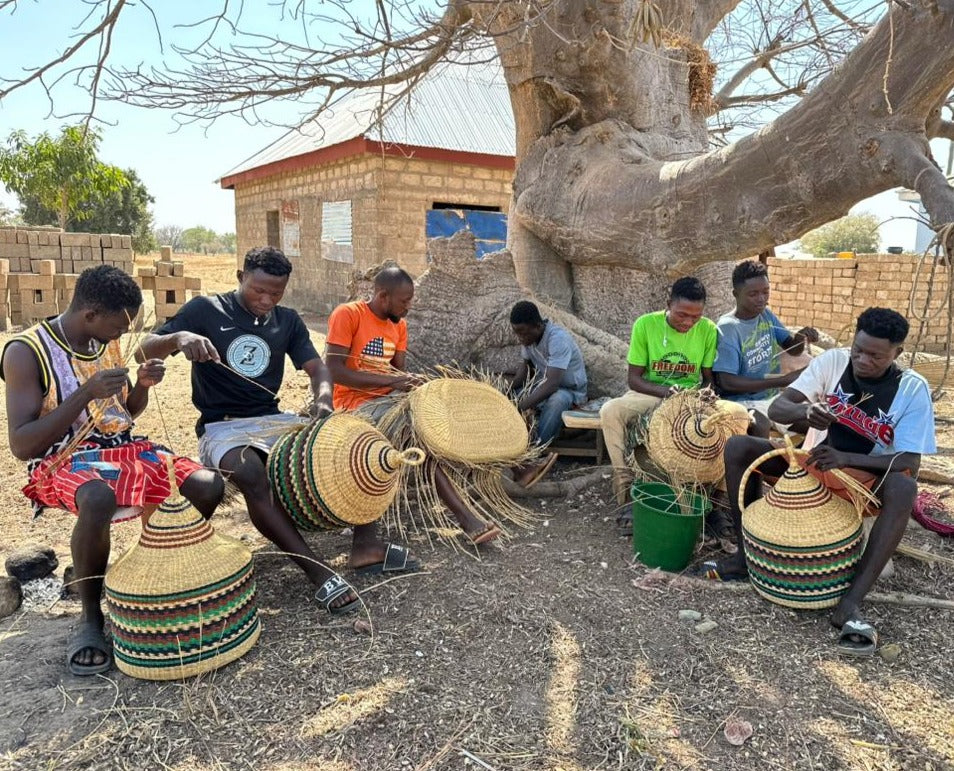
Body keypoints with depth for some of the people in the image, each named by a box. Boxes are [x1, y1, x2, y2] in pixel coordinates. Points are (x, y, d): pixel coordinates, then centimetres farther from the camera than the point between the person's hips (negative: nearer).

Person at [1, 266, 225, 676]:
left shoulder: (106, 342, 8)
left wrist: (143, 384, -2)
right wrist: (86, 393, -25)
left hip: (124, 447, 6)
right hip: (64, 461, -6)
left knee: (209, 485, -18)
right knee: (99, 499, -41)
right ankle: (89, 617, -17)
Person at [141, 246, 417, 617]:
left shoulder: (287, 320, 9)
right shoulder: (204, 309, -3)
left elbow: (317, 367, 4)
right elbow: (146, 350, -6)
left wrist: (323, 395, -20)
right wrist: (179, 337, -30)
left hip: (274, 419, 5)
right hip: (222, 427, -5)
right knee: (253, 476, -37)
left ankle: (365, 545, -14)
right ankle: (319, 572, -34)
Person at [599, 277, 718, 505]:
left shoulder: (708, 330, -7)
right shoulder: (645, 324, -12)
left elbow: (709, 378, 2)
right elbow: (634, 379, -9)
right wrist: (665, 391, -27)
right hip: (649, 394, -1)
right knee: (610, 411, -29)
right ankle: (623, 476, -15)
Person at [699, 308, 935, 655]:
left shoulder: (913, 389, -14)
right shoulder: (833, 361, -10)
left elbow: (910, 462, -20)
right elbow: (775, 408, -16)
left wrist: (844, 458, -36)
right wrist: (804, 409, -41)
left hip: (868, 478, -2)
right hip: (815, 462, 3)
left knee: (904, 488, -38)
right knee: (738, 447, -17)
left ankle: (850, 602, -38)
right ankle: (747, 553, -11)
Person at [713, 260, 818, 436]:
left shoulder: (766, 315, 4)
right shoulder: (727, 328, -17)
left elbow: (793, 349, 12)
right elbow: (727, 382, -22)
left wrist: (801, 337, -13)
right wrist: (783, 380, -23)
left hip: (773, 396, 8)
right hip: (742, 401, -7)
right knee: (760, 426, -36)